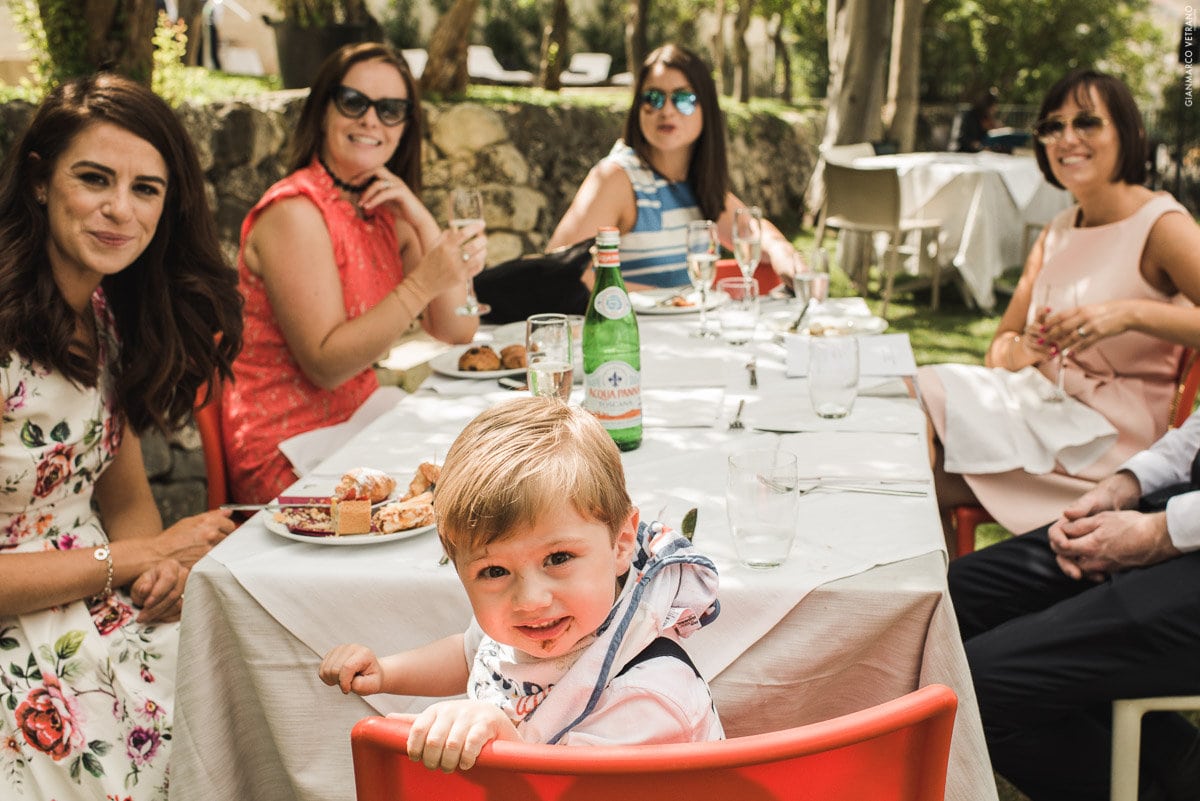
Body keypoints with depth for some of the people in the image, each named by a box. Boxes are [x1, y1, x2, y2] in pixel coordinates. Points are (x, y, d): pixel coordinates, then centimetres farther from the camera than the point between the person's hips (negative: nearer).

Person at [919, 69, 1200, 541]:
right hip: (1042, 403, 7)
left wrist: (1131, 314, -30)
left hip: (1112, 434, -6)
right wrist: (1022, 348, -12)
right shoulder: (1056, 232, 13)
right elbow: (999, 350, 11)